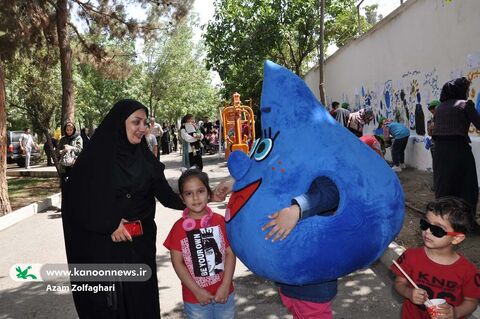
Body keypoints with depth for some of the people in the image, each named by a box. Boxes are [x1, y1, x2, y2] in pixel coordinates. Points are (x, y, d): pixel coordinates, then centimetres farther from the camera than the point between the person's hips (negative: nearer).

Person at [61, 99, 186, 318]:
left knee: (142, 301, 11)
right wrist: (109, 225, -15)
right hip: (104, 245, -4)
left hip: (141, 243, 4)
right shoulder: (96, 156, -9)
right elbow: (75, 199, -9)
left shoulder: (145, 158, 4)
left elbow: (165, 194, -4)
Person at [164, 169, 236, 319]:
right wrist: (197, 291, -10)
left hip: (224, 293, 1)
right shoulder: (179, 227, -8)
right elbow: (177, 262, -7)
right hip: (195, 298, -1)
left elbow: (230, 253, -4)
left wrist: (225, 286, -10)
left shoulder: (220, 221, -4)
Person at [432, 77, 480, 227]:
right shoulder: (465, 104, -5)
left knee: (443, 185, 14)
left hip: (440, 149, 6)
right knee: (467, 186, 7)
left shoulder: (439, 107, 13)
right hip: (458, 149, -5)